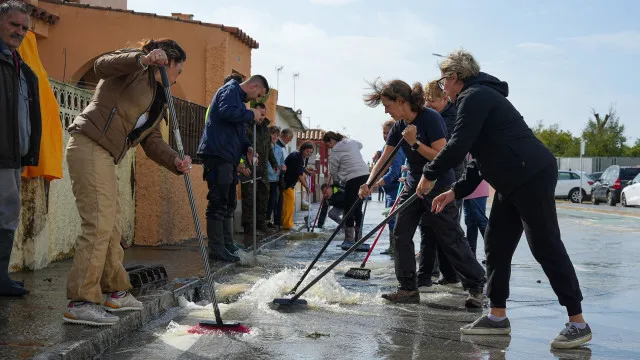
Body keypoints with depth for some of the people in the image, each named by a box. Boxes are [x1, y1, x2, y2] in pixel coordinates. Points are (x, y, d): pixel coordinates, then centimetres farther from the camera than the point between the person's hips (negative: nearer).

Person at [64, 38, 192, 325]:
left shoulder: (160, 100, 24)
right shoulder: (135, 69, 2)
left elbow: (152, 141, 15)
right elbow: (102, 65, -18)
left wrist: (176, 162, -2)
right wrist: (142, 59, -30)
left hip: (105, 156, 10)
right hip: (89, 145, -10)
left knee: (111, 226, 15)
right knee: (99, 224, -15)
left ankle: (116, 292, 28)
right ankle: (80, 303, -13)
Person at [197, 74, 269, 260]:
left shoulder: (239, 98, 25)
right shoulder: (230, 90, -5)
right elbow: (226, 112, -26)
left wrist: (247, 147, 10)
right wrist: (251, 114, -14)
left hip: (228, 157, 11)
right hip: (217, 154, -11)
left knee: (228, 203, 15)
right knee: (218, 203, -11)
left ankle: (227, 243, 24)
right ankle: (216, 249, -10)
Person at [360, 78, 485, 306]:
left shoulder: (430, 118, -19)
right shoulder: (399, 126, 3)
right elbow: (384, 158, 7)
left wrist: (414, 143, -28)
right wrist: (369, 184, -6)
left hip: (439, 187, -7)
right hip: (414, 185, 8)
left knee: (451, 239, -3)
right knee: (401, 235, 1)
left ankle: (476, 286, 12)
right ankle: (408, 289, 9)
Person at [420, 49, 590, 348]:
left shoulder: (474, 96, -10)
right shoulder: (480, 97, 23)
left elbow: (458, 145, -19)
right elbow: (480, 157, 22)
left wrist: (430, 175, -6)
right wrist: (455, 191, 16)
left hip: (533, 176, -11)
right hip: (512, 182, 11)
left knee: (545, 246, -8)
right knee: (496, 244, 10)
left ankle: (578, 323, -1)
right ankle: (497, 316, 17)